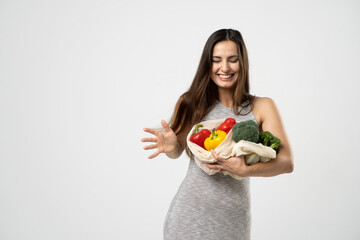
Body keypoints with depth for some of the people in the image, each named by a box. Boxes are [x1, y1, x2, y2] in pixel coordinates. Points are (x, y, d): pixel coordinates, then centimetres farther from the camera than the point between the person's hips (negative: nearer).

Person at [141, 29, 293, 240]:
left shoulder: (262, 107, -3)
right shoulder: (191, 103, -2)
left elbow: (287, 162, -10)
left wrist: (245, 170, -25)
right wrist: (171, 146, -14)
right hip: (188, 214, 0)